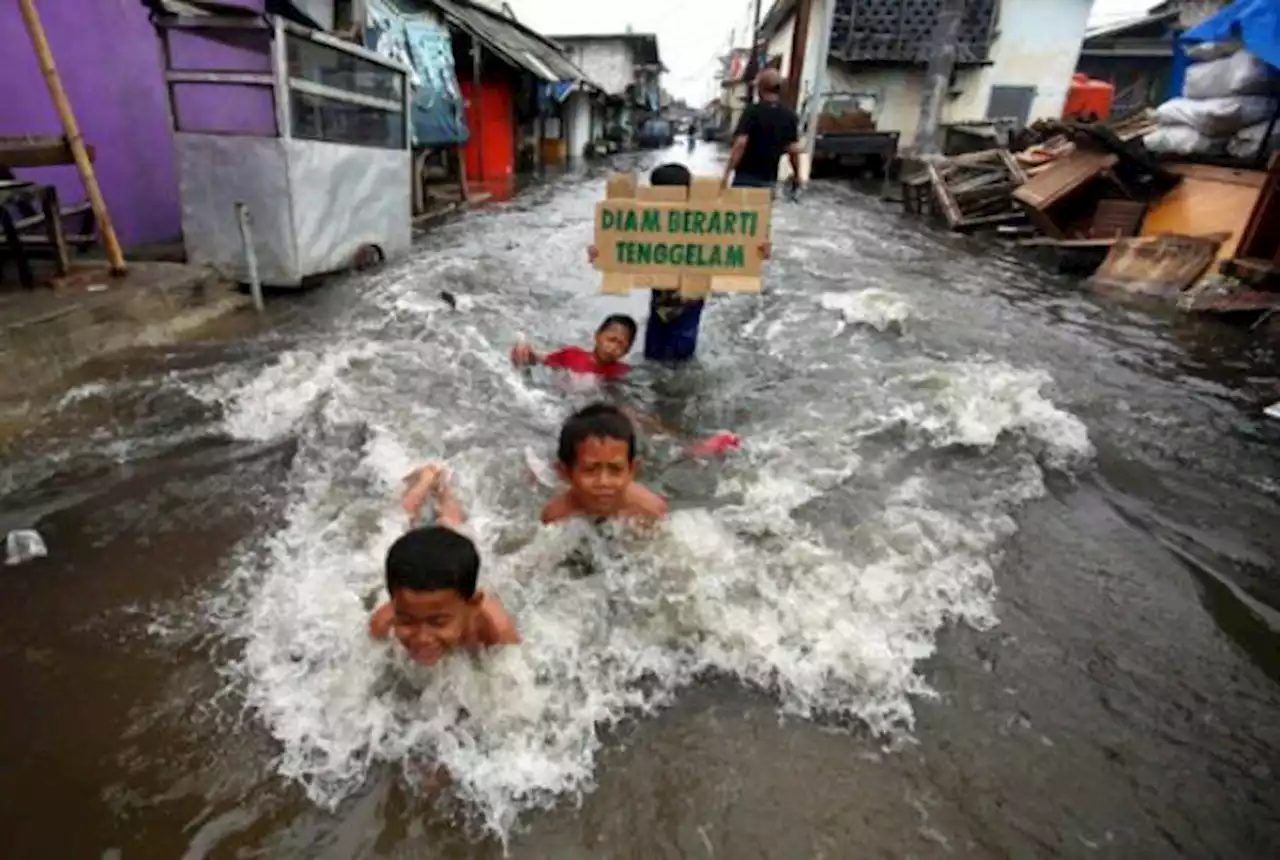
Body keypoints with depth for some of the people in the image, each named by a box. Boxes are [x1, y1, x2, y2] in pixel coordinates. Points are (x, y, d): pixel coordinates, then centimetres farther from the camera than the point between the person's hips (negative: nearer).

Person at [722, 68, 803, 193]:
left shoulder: (752, 111, -9)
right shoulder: (789, 116, 4)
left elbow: (741, 144, -19)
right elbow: (794, 149, 2)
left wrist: (727, 173, -19)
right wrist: (796, 175, 16)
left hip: (746, 176, -4)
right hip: (769, 179, 4)